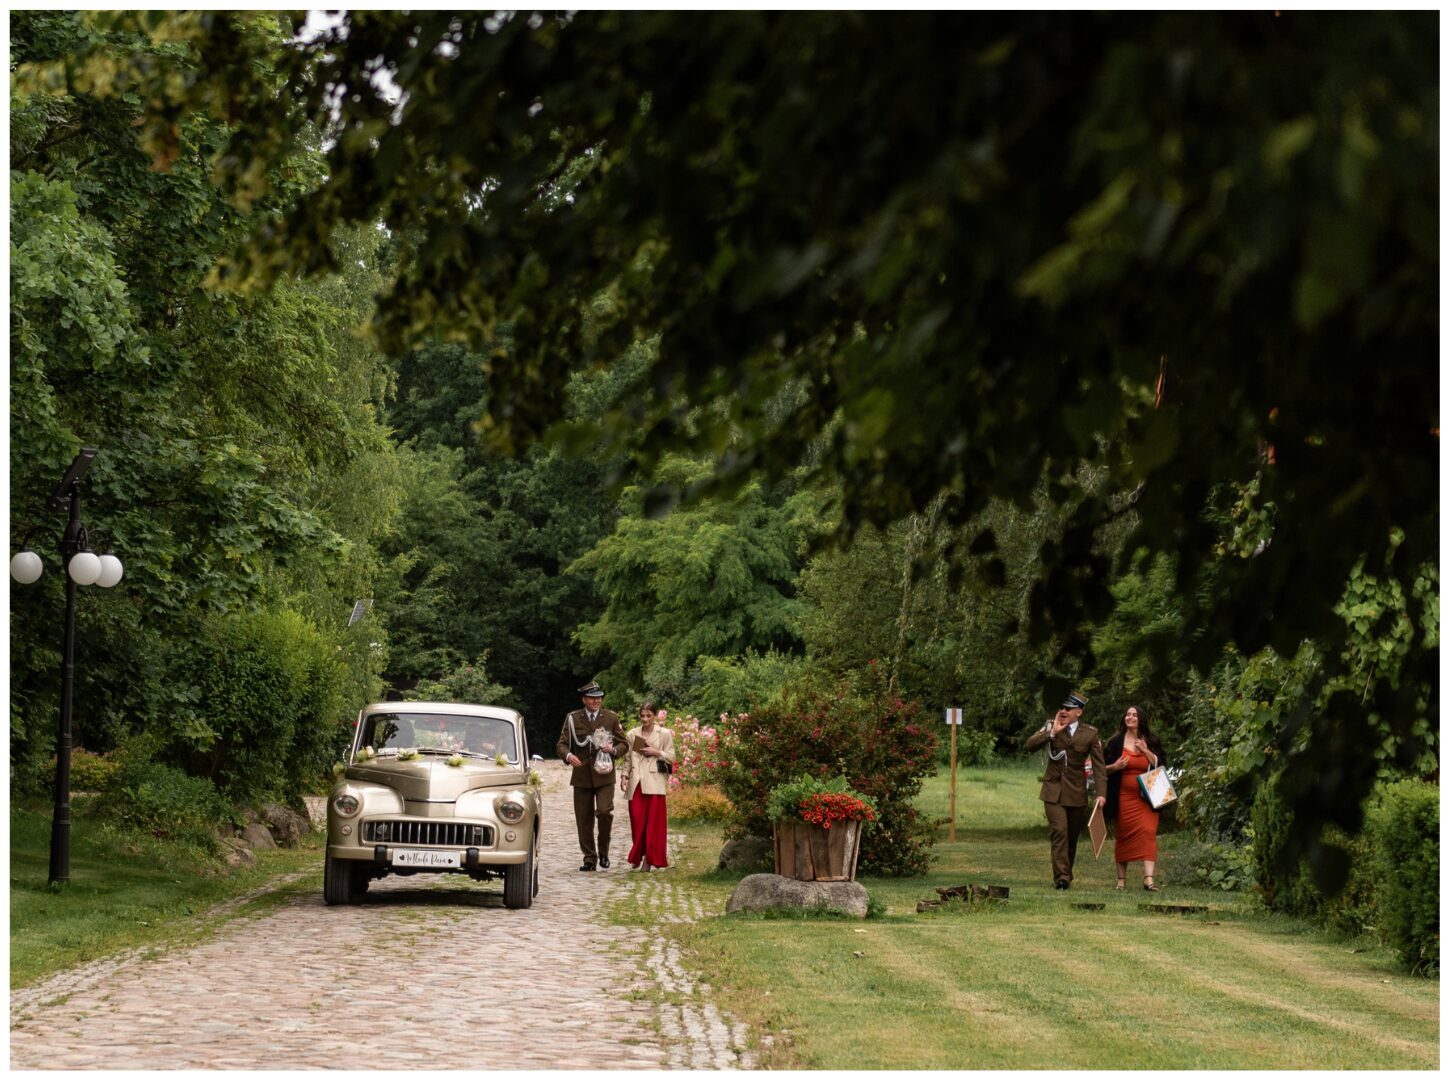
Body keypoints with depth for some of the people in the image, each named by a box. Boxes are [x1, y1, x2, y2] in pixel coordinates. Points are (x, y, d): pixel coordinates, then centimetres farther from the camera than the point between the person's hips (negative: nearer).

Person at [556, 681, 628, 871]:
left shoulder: (612, 718, 8)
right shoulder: (573, 719, 8)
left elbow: (623, 744, 11)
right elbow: (562, 744, 5)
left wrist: (613, 749, -12)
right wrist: (568, 755, -17)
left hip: (604, 776, -1)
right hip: (582, 775, 1)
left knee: (604, 811, -18)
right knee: (584, 819, 3)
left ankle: (603, 851, 2)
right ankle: (589, 858, 13)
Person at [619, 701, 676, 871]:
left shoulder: (665, 734, 4)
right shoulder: (632, 734, 11)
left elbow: (671, 757, 4)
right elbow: (627, 758, 13)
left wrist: (656, 752, -11)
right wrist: (624, 776, 1)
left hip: (655, 783, -2)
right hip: (636, 783, 2)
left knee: (653, 821, -4)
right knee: (637, 820, -3)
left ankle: (650, 859, 2)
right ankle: (637, 856, 12)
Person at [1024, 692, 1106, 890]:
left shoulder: (1090, 733, -1)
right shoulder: (1051, 726, 2)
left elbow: (1098, 764, -1)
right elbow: (1030, 744, -9)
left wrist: (1101, 793, -9)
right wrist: (1052, 732, -19)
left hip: (1076, 792, 1)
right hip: (1053, 790, -1)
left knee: (1072, 836, 8)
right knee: (1059, 831, -15)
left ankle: (1066, 875, 23)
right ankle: (1061, 876, -18)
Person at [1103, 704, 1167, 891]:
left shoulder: (1151, 743, 9)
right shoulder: (1116, 742, 6)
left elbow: (1161, 765, 3)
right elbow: (1103, 768, 7)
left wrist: (1146, 751, -10)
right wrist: (1115, 766, -14)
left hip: (1146, 798, 0)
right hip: (1124, 797, 0)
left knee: (1148, 833, -13)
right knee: (1123, 836, 2)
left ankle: (1148, 878, -20)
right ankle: (1121, 879, 12)